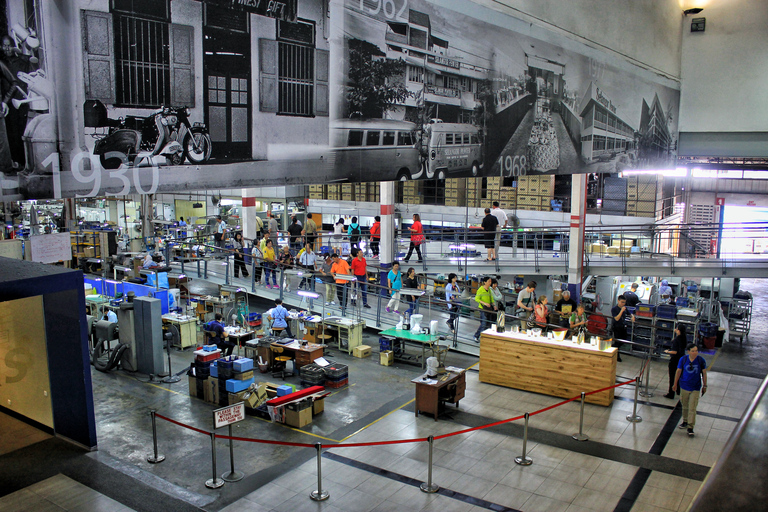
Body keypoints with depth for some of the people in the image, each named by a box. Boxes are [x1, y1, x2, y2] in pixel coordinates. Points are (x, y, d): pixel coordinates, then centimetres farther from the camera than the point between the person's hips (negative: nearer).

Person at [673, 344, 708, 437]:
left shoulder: (701, 360, -10)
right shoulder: (683, 360, -8)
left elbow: (704, 373, 1)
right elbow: (678, 372, 2)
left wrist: (704, 386, 7)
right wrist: (675, 384, 9)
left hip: (695, 388, -2)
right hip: (684, 386, 2)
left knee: (692, 408, -4)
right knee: (685, 406, 17)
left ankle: (690, 427, 3)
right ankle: (685, 422, 37)